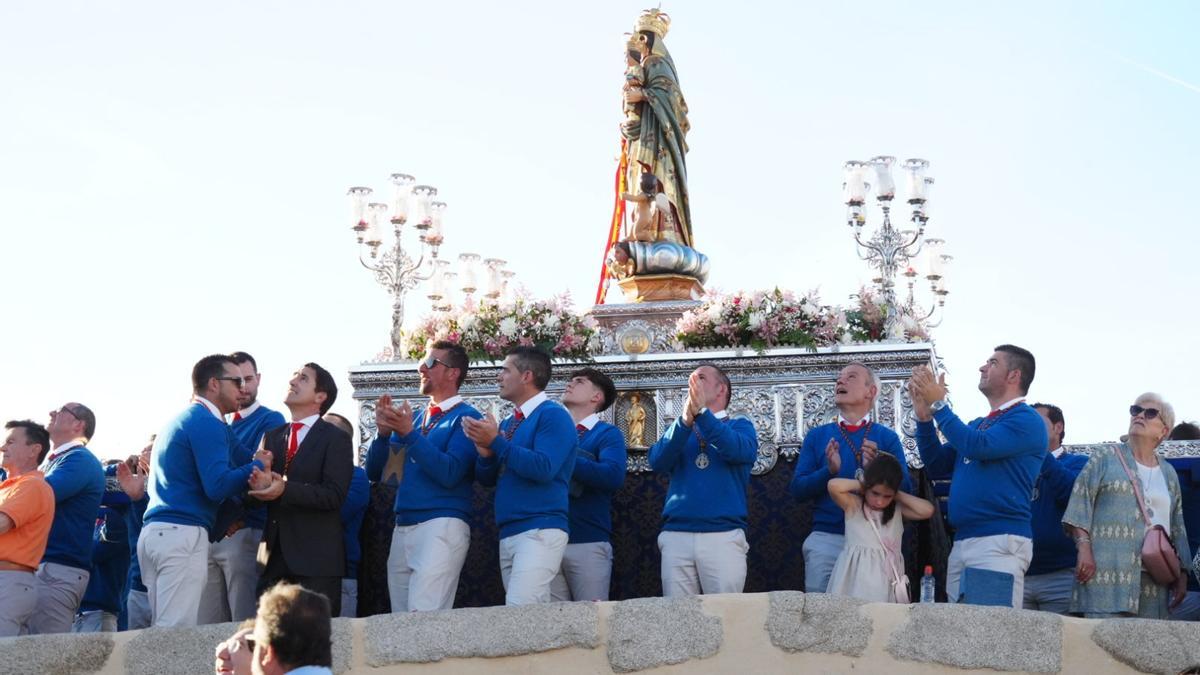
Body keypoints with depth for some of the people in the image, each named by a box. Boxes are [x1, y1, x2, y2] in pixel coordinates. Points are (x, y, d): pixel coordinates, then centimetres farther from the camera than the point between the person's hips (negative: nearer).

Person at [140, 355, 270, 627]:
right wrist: (258, 465, -3)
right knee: (177, 633, -11)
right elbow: (218, 486, -16)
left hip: (153, 531, 9)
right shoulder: (207, 422, -6)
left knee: (162, 628, 9)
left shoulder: (179, 421, 23)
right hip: (183, 533, -9)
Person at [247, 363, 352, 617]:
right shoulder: (271, 437, 17)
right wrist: (258, 484, -14)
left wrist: (285, 490, -23)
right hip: (274, 556, 5)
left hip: (316, 558, -5)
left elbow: (334, 495, -13)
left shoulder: (335, 439, -1)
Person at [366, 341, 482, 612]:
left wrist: (410, 434, -18)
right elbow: (375, 472, 14)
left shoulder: (465, 417, -3)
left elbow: (449, 474, -16)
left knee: (424, 615, -16)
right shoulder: (413, 418, 19)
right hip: (403, 528, 7)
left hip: (443, 525, -7)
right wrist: (384, 432, -3)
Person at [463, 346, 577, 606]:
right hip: (508, 533, 8)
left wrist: (496, 442, -15)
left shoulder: (553, 415, -6)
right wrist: (486, 452, -4)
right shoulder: (508, 423, 19)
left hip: (540, 530, -8)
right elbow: (487, 479, 17)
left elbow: (543, 468, -19)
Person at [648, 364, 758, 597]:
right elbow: (658, 462, -1)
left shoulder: (740, 426, 13)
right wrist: (686, 420, -16)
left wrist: (702, 413, -20)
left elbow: (741, 452, -11)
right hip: (676, 535, 2)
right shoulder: (678, 429, 20)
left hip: (724, 535, -2)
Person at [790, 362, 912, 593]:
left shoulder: (887, 437, 7)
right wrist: (829, 471, -13)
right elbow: (797, 488, 4)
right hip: (825, 539, 1)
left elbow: (905, 489, -1)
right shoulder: (817, 436, 11)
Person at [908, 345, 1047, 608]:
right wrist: (924, 416, 6)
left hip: (1001, 541, -8)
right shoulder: (977, 424, 22)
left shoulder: (1027, 420, -4)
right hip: (961, 542, 8)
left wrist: (939, 404, -10)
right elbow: (937, 464, 18)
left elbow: (978, 446, -19)